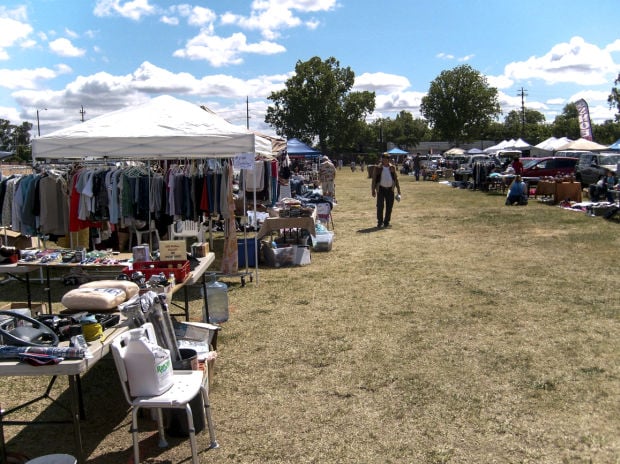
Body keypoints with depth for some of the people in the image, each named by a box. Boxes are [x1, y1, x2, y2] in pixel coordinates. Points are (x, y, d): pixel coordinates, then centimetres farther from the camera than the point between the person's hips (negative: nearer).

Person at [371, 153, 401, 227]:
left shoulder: (392, 168, 6)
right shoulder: (378, 168, -2)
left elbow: (396, 179, 11)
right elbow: (374, 179, 1)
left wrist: (398, 191, 8)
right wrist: (373, 190, -3)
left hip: (390, 189, 3)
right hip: (381, 189, -3)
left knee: (389, 207, 5)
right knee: (380, 206, -4)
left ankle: (386, 222, 16)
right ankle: (380, 222, 9)